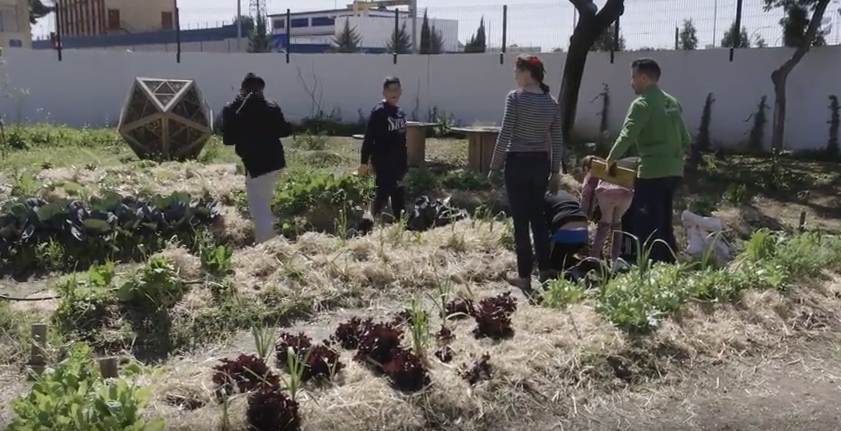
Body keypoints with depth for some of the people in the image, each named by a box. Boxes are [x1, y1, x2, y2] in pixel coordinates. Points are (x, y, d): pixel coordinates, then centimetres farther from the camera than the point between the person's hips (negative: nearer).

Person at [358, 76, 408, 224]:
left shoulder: (400, 113, 12)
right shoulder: (378, 112, -12)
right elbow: (368, 139, -14)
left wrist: (405, 162, 18)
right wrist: (364, 162, -17)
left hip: (398, 162, 8)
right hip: (382, 162, -8)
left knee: (398, 195, 12)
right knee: (382, 194, -9)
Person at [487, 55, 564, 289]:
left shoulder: (515, 97, -11)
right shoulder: (552, 102, 5)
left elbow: (504, 135, -14)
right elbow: (557, 140, 8)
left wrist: (495, 166, -7)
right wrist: (556, 170, 16)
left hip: (518, 163, -5)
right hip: (541, 163, 5)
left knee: (521, 220, 2)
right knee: (538, 216, 17)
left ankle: (524, 276, 7)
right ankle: (545, 270, 21)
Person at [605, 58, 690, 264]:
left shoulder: (643, 103, -9)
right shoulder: (672, 102, 17)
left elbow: (627, 136, -18)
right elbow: (685, 140, 19)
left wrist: (611, 159, -8)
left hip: (652, 172, -8)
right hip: (674, 171, 8)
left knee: (645, 226, -4)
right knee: (664, 225, 16)